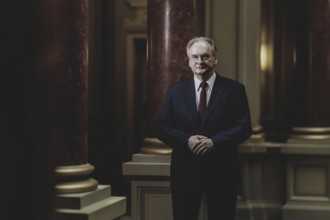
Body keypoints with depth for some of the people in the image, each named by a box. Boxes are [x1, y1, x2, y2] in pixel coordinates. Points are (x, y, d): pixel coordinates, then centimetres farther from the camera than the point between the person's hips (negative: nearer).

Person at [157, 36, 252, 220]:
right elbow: (163, 128, 3)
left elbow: (245, 127, -4)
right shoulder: (176, 91, 8)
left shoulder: (234, 89, 2)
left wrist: (214, 141, -18)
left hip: (222, 171, -1)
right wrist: (186, 140, -16)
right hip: (185, 171, 1)